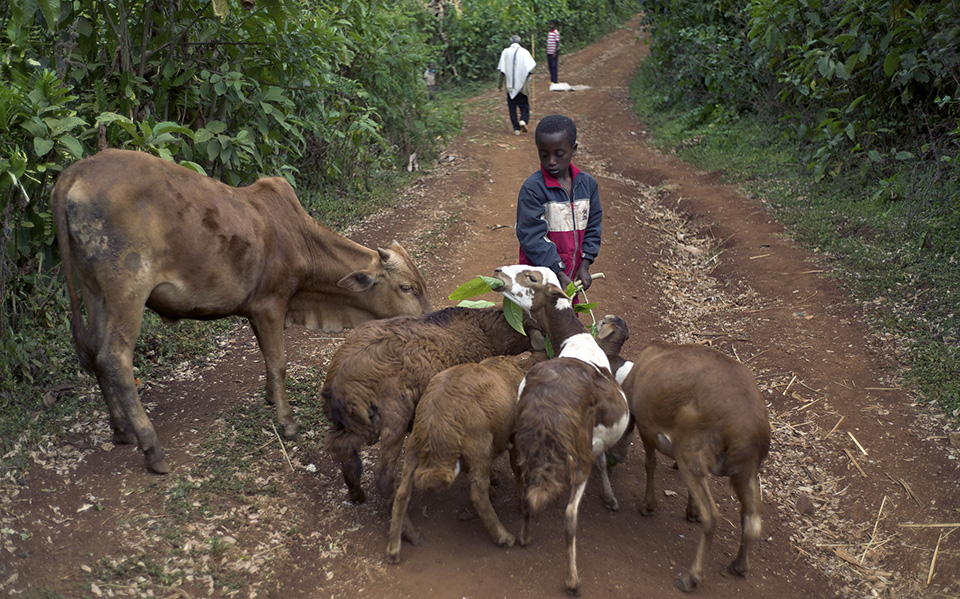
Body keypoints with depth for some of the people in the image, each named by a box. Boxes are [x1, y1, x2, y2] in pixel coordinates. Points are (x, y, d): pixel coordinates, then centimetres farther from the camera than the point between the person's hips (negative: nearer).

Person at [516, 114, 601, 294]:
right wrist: (558, 273, -19)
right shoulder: (532, 188, -16)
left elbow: (592, 226, 9)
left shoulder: (587, 184, 1)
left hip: (572, 272, 5)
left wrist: (584, 265, 0)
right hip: (540, 273, -5)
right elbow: (531, 237, -19)